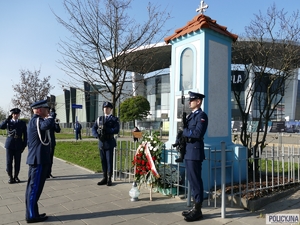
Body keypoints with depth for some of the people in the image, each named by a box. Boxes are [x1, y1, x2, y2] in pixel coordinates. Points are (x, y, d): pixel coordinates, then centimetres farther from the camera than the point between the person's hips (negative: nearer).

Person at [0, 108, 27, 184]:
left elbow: (25, 135, 4)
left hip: (18, 145, 0)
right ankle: (10, 177, 15)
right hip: (9, 145, 0)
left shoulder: (22, 123, 5)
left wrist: (24, 145, -2)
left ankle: (16, 177, 17)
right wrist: (8, 118, -14)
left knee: (17, 162, 4)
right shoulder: (8, 122, 7)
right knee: (9, 162, 2)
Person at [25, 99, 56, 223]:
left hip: (35, 158, 11)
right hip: (39, 159, -11)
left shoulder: (33, 121, 17)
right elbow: (48, 125, -40)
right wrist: (52, 115, -20)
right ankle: (32, 215, 7)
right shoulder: (37, 120, -17)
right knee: (35, 187, -2)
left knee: (32, 186, 15)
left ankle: (31, 213, 25)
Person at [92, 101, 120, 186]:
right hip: (101, 142, 4)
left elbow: (116, 130, -12)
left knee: (109, 161, 0)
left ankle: (109, 179, 9)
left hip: (109, 143, -4)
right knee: (103, 161, 9)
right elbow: (93, 129, 7)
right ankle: (104, 178, 19)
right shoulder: (99, 119, 13)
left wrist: (106, 130, -22)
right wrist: (97, 135, -11)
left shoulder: (114, 119, 1)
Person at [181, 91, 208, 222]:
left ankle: (198, 211, 9)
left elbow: (198, 133, -22)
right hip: (188, 152, 9)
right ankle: (195, 207, 25)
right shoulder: (191, 115, 19)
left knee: (196, 181, -2)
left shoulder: (202, 115, -9)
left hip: (195, 152, -9)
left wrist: (184, 131, -10)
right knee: (192, 181, 14)